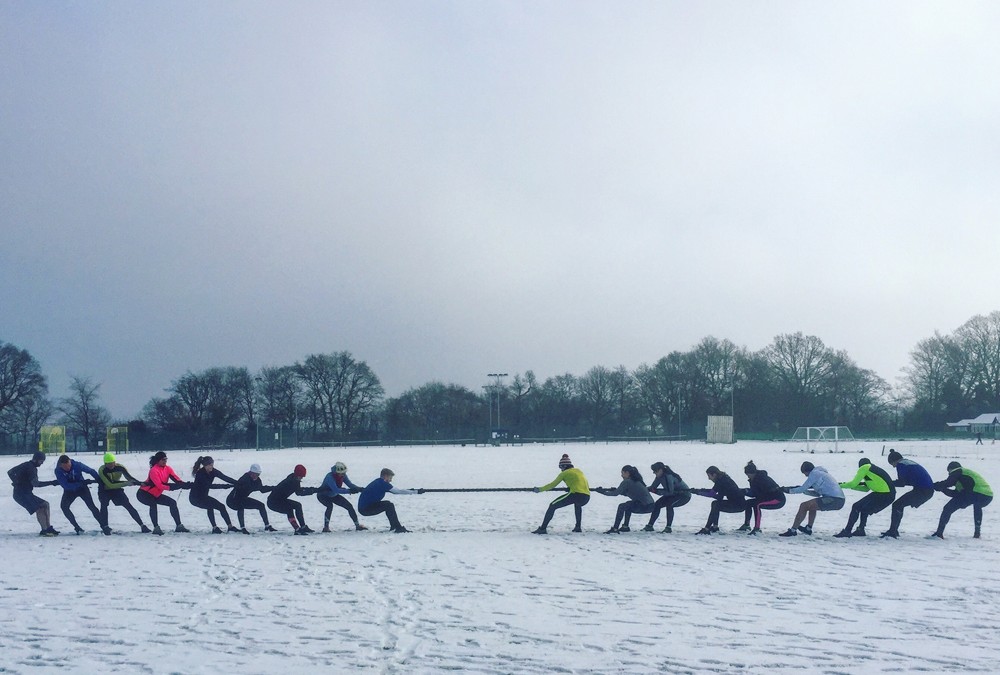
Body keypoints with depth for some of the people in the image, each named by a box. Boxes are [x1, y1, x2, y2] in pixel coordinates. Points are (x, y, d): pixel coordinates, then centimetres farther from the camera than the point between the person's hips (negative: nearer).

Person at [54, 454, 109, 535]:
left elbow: (90, 471, -13)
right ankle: (77, 527, -9)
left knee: (91, 505, -16)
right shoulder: (58, 471, -24)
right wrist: (81, 483, -38)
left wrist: (99, 480, -18)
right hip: (69, 491, 1)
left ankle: (104, 526, -14)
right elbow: (66, 485, -31)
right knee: (64, 506, -20)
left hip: (82, 488, -1)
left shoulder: (77, 465, -26)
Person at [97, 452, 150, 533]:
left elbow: (130, 478, -12)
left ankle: (142, 525, -8)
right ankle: (106, 526, -15)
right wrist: (126, 483, -38)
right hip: (104, 491, -2)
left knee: (129, 506, -8)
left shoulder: (120, 467, -19)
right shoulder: (102, 470, -28)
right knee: (104, 505, -28)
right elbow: (110, 485, -32)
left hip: (116, 489, 2)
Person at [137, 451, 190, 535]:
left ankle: (179, 526, 11)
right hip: (144, 494, -8)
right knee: (153, 504, -35)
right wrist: (171, 487, -41)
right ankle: (156, 528, -36)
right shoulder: (154, 470, -25)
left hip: (156, 495, 8)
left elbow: (176, 479, -15)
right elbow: (159, 485, -32)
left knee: (173, 503, 4)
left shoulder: (167, 469, -3)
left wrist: (184, 484, -33)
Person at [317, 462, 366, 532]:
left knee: (349, 506, 0)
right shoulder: (330, 477, -36)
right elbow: (336, 490, -43)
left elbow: (350, 484, -14)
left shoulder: (343, 476, -16)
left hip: (333, 495, 7)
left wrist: (359, 489, -32)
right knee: (330, 506, -36)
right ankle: (326, 527, -28)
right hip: (322, 495, -7)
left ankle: (357, 525, 12)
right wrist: (349, 491, -47)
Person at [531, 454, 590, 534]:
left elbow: (553, 484, 8)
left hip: (576, 495, -7)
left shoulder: (564, 473, 8)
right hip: (587, 497, 7)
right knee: (578, 505, 43)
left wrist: (539, 489, 18)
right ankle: (578, 527, 34)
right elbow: (587, 485, 32)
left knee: (552, 506, 1)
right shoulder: (579, 471, 25)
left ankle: (543, 528, -8)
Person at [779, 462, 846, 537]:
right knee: (812, 505, 30)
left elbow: (802, 489, -3)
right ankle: (808, 528, 31)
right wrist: (802, 490, 26)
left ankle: (793, 530, -8)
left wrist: (789, 490, 10)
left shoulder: (814, 474, -1)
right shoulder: (821, 473, 27)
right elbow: (818, 493, 28)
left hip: (833, 500, -9)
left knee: (804, 506, -6)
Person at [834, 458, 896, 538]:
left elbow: (854, 483, -4)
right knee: (864, 508, 25)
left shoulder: (864, 468, 0)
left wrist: (841, 485, 11)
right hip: (891, 495, 9)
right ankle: (860, 530, 26)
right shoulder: (874, 469, 26)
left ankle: (847, 531, -6)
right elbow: (866, 488, 27)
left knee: (856, 507, -4)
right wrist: (851, 486, 27)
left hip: (883, 495, -9)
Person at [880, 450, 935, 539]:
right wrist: (893, 482, 18)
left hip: (922, 491, -9)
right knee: (899, 505, 18)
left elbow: (901, 483, -10)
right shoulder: (909, 462, 22)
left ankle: (892, 532, -12)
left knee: (897, 505, -6)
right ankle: (893, 531, 22)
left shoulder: (900, 465, -5)